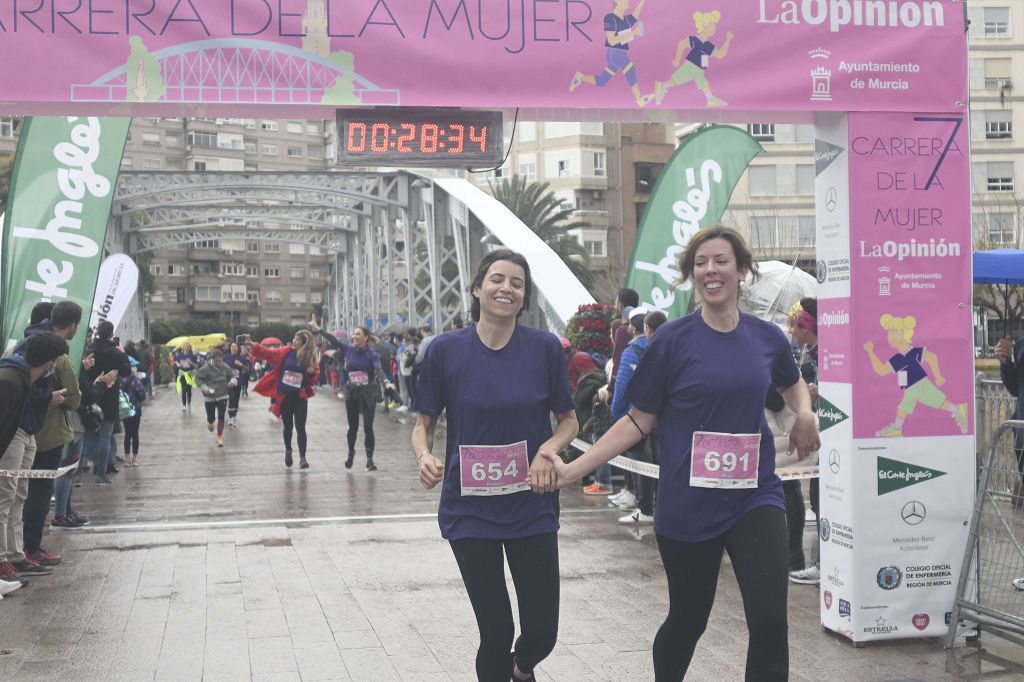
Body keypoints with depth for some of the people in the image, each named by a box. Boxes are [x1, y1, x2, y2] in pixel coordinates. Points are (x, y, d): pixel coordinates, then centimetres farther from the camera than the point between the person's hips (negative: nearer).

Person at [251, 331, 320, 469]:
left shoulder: (311, 358, -4)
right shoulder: (285, 352, -4)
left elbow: (313, 380, 3)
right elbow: (268, 353, 1)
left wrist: (312, 373, -18)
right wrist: (253, 346, -8)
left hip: (300, 397, -1)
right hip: (284, 396, 1)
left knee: (300, 427, -5)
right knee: (288, 426, 12)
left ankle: (302, 457, 2)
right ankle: (288, 451, 36)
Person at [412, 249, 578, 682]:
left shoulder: (544, 348, -4)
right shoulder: (446, 350, -5)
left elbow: (569, 420, 5)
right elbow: (424, 423, 4)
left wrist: (549, 447, -16)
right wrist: (424, 456, -17)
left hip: (532, 508, 1)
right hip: (471, 511, -1)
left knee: (542, 633, 4)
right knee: (495, 631, 3)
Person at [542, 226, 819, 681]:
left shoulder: (767, 338, 3)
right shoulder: (673, 340, -6)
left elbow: (792, 383, 25)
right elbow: (639, 421, -2)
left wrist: (805, 414, 3)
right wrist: (573, 469, -9)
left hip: (755, 497, 2)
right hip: (688, 504, -2)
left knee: (770, 620, -10)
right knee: (687, 621, 12)